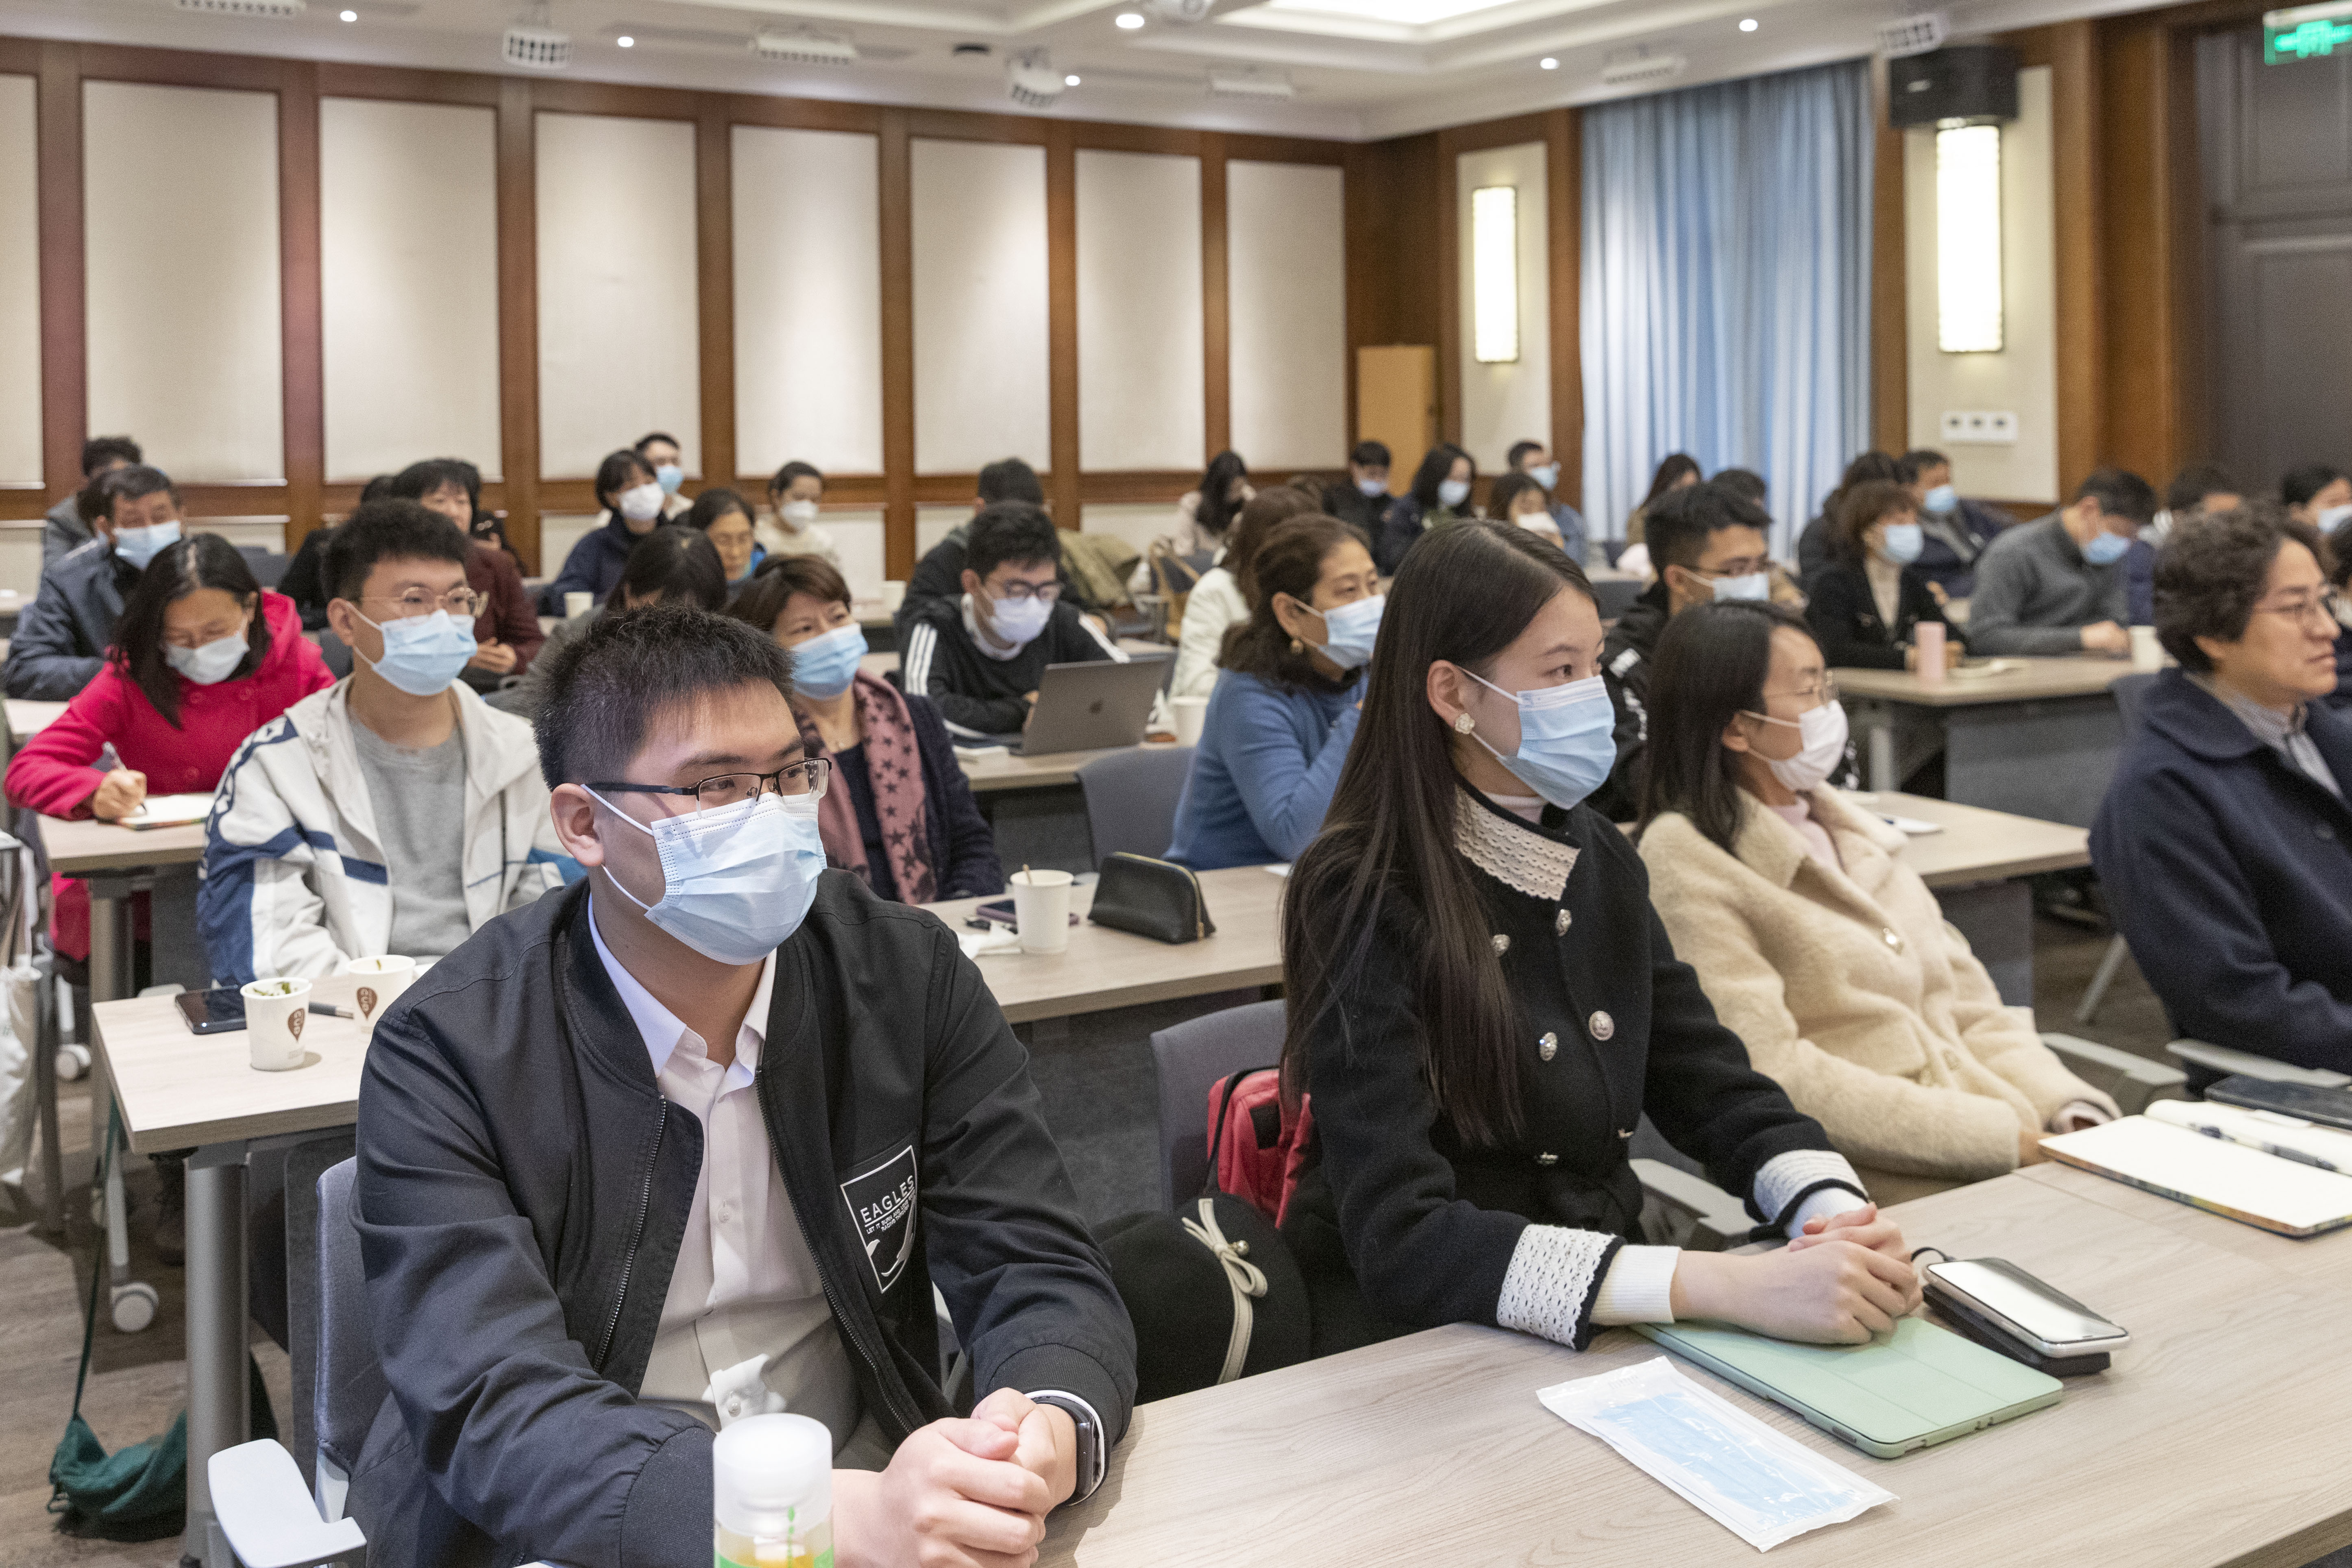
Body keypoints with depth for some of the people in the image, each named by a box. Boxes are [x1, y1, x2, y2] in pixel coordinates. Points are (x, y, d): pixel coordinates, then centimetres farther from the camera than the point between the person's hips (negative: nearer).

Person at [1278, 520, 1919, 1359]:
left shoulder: (1600, 859, 6)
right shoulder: (1368, 902, -17)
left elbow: (1714, 1088, 8)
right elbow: (1400, 1237, -26)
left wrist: (1840, 1218, -15)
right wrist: (1731, 1287, -34)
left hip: (1610, 1317, 6)